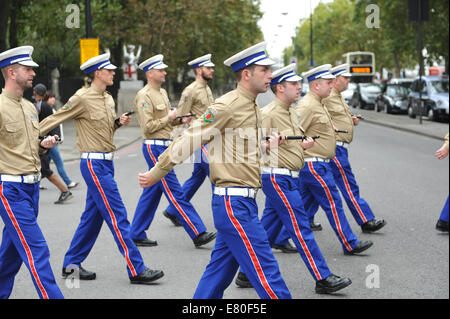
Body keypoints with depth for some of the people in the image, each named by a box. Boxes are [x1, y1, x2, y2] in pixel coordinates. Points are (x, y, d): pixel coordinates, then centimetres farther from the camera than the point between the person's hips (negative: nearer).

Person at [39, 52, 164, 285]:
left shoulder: (108, 99, 13)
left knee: (93, 215, 13)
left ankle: (71, 264, 22)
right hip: (94, 163, -9)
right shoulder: (82, 98, -13)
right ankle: (136, 270, -7)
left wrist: (118, 122, 4)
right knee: (117, 216, -9)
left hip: (106, 162, 9)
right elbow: (53, 120, -7)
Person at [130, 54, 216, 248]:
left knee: (152, 192, 12)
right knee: (175, 192, -8)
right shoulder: (144, 96, -14)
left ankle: (137, 235, 18)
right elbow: (148, 127, -19)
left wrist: (181, 121, 7)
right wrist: (168, 118, -12)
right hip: (155, 147, -10)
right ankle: (198, 234, -9)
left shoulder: (162, 92, 15)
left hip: (163, 147, 10)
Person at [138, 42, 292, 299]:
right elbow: (189, 140, -11)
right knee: (267, 273, -7)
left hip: (243, 202, 9)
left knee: (220, 271, 14)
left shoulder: (252, 108, 15)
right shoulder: (227, 106, -14)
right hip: (234, 204, -9)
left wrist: (265, 146, 9)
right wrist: (157, 173, -7)